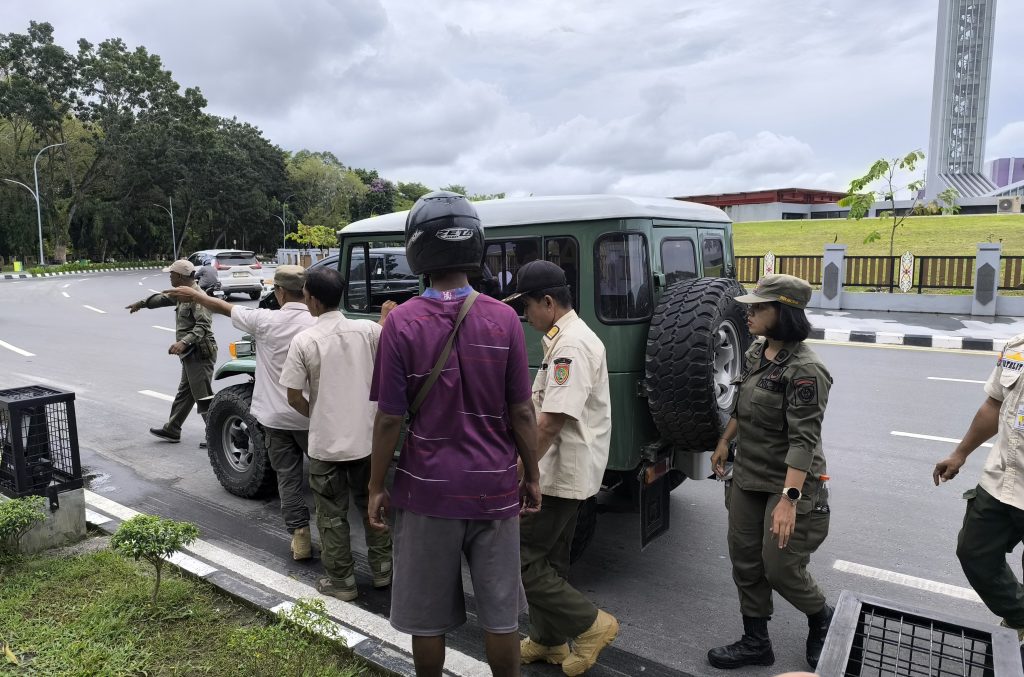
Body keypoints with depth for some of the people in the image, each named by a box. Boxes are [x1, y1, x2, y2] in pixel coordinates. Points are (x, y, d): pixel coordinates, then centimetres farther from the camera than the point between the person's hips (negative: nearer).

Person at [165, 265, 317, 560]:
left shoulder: (265, 321, -10)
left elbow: (225, 308, 6)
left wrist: (194, 295, 22)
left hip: (275, 416, 1)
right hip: (310, 415, -1)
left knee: (287, 475, 12)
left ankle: (299, 534, 13)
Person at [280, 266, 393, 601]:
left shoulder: (304, 341, -13)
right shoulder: (369, 330, -7)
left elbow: (294, 397, -8)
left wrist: (315, 415, 10)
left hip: (326, 443, -3)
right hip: (367, 438, 3)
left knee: (332, 515, 13)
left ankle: (341, 581, 23)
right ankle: (383, 569, 31)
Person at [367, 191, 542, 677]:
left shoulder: (402, 323, -12)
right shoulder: (504, 319, -8)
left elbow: (390, 418, -10)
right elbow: (521, 412, -5)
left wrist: (376, 486, 3)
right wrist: (532, 477, 8)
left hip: (428, 488, -1)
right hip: (494, 488, 2)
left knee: (427, 613, 17)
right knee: (500, 610, 17)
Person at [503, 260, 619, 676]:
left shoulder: (572, 344, -21)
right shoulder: (566, 338, 13)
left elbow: (552, 420, -28)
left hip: (562, 474, -10)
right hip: (565, 471, 11)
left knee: (518, 558, -3)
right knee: (548, 559, 19)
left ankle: (589, 624, 7)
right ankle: (548, 640, 33)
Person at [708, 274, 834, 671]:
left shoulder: (804, 370, -22)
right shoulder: (756, 353, 3)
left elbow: (804, 441, -26)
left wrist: (788, 500, -32)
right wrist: (724, 442, 25)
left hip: (788, 483, -8)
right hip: (747, 476, 8)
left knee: (780, 568, 2)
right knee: (745, 562, 12)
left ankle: (823, 622, 33)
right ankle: (755, 643, 29)